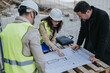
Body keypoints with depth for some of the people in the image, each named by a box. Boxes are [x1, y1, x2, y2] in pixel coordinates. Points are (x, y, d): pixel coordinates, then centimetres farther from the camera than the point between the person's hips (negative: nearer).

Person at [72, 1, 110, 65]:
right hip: (89, 48, 6)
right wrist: (79, 44, 10)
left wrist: (98, 56, -25)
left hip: (103, 50, -5)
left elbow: (103, 38, -28)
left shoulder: (103, 16, -28)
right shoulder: (84, 16, -9)